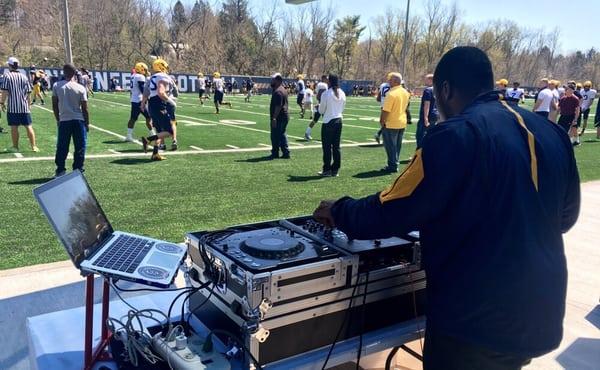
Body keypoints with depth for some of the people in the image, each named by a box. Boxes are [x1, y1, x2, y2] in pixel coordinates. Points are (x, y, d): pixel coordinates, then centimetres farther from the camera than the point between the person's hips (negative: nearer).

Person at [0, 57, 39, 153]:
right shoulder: (24, 77, 6)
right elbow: (28, 93, 7)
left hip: (12, 107, -3)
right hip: (24, 107, 3)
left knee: (14, 127, 5)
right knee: (29, 127, 5)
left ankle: (15, 147, 12)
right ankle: (34, 146, 5)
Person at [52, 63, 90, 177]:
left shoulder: (56, 86, -1)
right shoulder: (81, 88, -5)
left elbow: (54, 106, 4)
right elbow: (84, 109, -3)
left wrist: (58, 120, 16)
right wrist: (87, 123, 7)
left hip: (64, 121, 1)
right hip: (79, 121, -1)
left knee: (62, 147, 10)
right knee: (80, 147, 7)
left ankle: (60, 170, 15)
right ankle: (78, 170, 8)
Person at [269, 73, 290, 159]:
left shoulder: (278, 92, -18)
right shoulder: (283, 90, 16)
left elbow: (278, 106, -25)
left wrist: (274, 118, -25)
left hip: (279, 118, -10)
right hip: (284, 116, 10)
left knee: (275, 136, -1)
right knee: (281, 135, 14)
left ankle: (275, 153, 6)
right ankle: (286, 153, 14)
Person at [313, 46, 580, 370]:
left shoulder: (457, 135, -19)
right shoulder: (550, 133, 3)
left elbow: (391, 212, -18)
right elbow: (565, 216, 16)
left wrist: (339, 211, 0)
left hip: (476, 319, -7)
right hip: (539, 313, 7)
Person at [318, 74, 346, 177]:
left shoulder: (326, 94, -12)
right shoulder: (342, 94, 4)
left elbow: (321, 110, -5)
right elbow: (342, 109, 12)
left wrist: (319, 106, 16)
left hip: (328, 122, -5)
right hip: (339, 120, 5)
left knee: (327, 146, 2)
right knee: (336, 146, 9)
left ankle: (327, 170, 4)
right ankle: (335, 170, 13)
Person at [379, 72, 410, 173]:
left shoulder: (391, 93, -20)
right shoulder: (405, 92, 7)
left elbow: (386, 110, -21)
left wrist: (382, 121, -11)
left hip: (391, 124, -8)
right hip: (402, 123, 8)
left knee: (390, 145, 1)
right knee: (397, 145, 15)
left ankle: (392, 165, 3)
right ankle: (395, 163, 22)